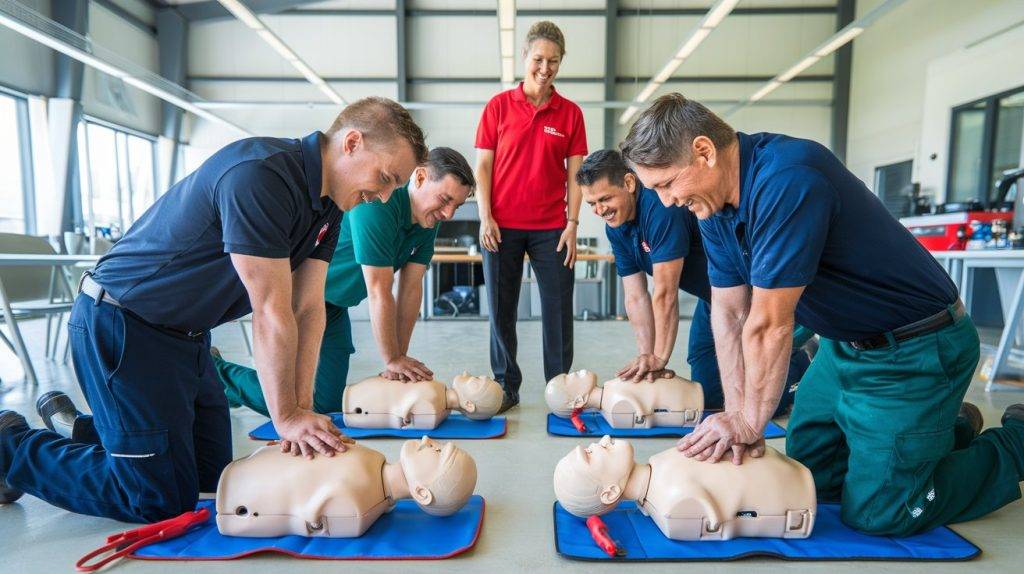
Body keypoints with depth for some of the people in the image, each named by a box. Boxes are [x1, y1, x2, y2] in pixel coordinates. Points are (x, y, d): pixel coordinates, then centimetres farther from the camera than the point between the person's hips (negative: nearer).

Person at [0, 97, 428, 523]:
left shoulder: (327, 203, 0)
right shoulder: (260, 175, -29)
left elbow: (309, 308, -4)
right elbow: (271, 312, -27)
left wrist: (302, 409, -10)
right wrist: (287, 417, -18)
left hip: (187, 333, 9)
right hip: (121, 324, -9)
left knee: (212, 473, 15)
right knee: (164, 500, -2)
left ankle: (81, 427, 35)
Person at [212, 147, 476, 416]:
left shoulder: (429, 219, -5)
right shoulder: (376, 202, -31)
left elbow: (411, 289, -5)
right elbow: (379, 292, -28)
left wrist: (399, 358, -7)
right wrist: (393, 360, -19)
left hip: (333, 304, 8)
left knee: (331, 404, 10)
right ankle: (215, 370, 19)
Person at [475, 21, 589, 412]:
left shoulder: (570, 113, 8)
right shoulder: (498, 106, 5)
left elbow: (574, 173, 6)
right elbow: (482, 165, 3)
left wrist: (573, 223, -3)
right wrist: (485, 217, -6)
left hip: (551, 227, 1)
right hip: (502, 225, 0)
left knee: (558, 309, 1)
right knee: (501, 308, 5)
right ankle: (506, 387, 19)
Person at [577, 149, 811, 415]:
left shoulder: (660, 206, -32)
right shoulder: (615, 229, -4)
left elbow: (665, 293, -30)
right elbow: (636, 298, -5)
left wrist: (660, 358, -22)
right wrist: (648, 357, -12)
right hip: (711, 296, 8)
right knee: (707, 395, 14)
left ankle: (803, 362, 22)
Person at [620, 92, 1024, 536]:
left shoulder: (786, 179, -32)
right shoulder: (717, 202, -4)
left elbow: (769, 324, -29)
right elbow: (729, 313, -5)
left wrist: (749, 422, -17)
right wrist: (735, 416, -9)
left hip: (915, 350, -8)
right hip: (843, 345, 8)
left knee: (874, 513, -1)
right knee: (808, 477, 14)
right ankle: (946, 426, 33)